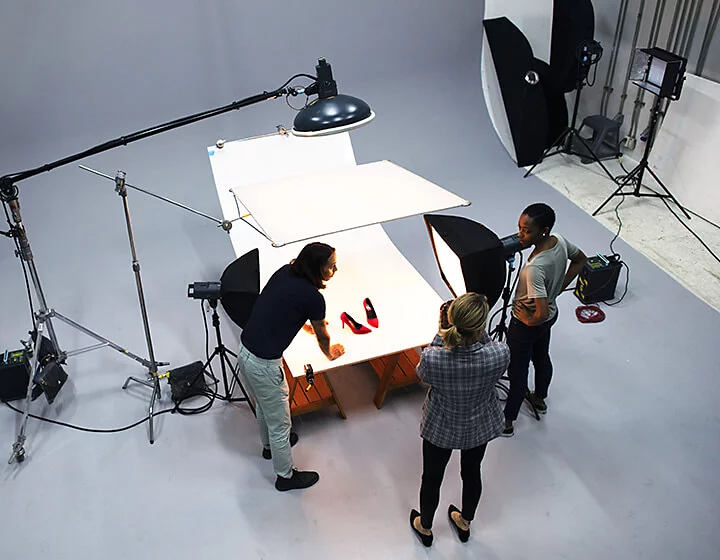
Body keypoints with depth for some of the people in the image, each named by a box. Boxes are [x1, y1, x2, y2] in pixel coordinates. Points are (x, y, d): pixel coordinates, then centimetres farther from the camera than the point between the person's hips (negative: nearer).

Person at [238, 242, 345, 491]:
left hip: (244, 350, 8)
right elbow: (322, 336, 0)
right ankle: (286, 476, 35)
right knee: (279, 422, 14)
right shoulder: (313, 297, -19)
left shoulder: (285, 272, 1)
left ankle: (270, 445, 58)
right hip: (264, 364, -8)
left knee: (263, 407, 33)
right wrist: (330, 353, 22)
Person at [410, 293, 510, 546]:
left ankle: (425, 528, 53)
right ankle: (464, 523, 58)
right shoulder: (501, 354, -33)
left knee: (432, 478, 26)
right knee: (471, 473, 30)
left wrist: (442, 330, -15)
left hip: (440, 428, -1)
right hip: (481, 426, 2)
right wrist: (478, 331, -15)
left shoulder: (431, 358, -36)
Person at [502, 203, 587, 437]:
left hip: (527, 325, -8)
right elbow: (580, 260, 7)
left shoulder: (535, 268, -40)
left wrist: (527, 320, -17)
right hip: (552, 315, 8)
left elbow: (542, 314, -40)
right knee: (542, 358, 31)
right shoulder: (560, 242, -15)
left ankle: (506, 422, 31)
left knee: (517, 373, 11)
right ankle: (540, 398, 57)